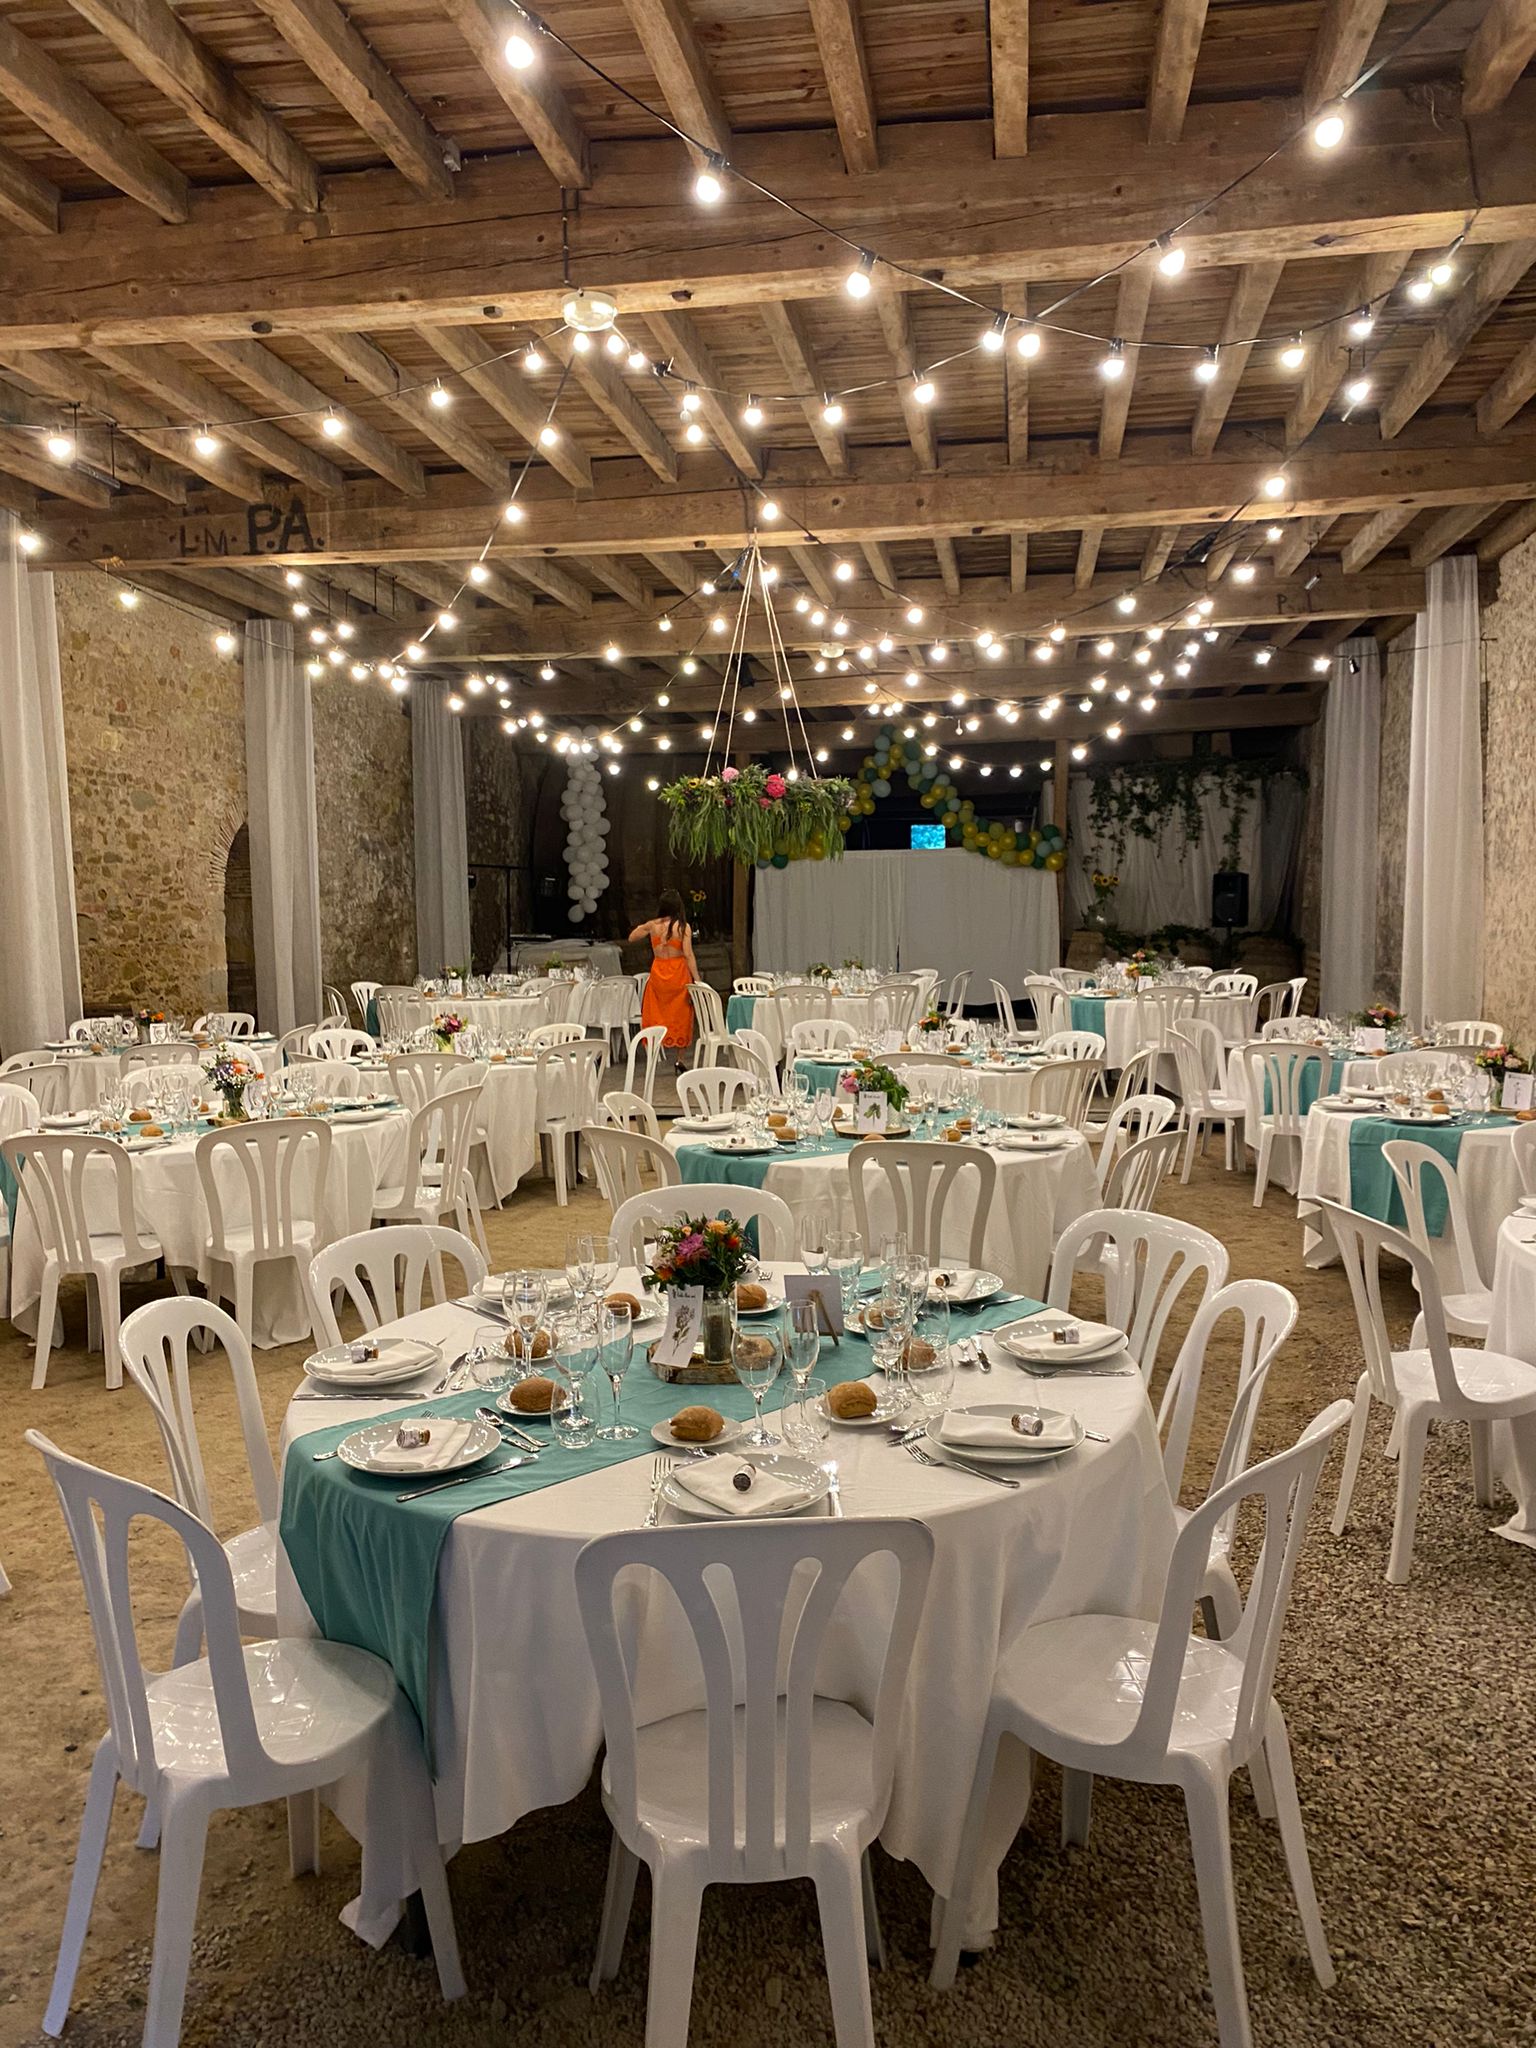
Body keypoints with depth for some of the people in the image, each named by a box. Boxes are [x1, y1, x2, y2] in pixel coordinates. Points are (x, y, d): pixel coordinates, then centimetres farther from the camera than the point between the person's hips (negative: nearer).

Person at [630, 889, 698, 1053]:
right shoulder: (683, 926, -10)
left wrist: (641, 928, 33)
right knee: (680, 1017, 8)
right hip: (678, 975, -2)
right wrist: (697, 979, -10)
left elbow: (631, 938, 13)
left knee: (654, 1016, 10)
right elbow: (688, 955, -14)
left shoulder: (653, 925, -2)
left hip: (658, 973, 2)